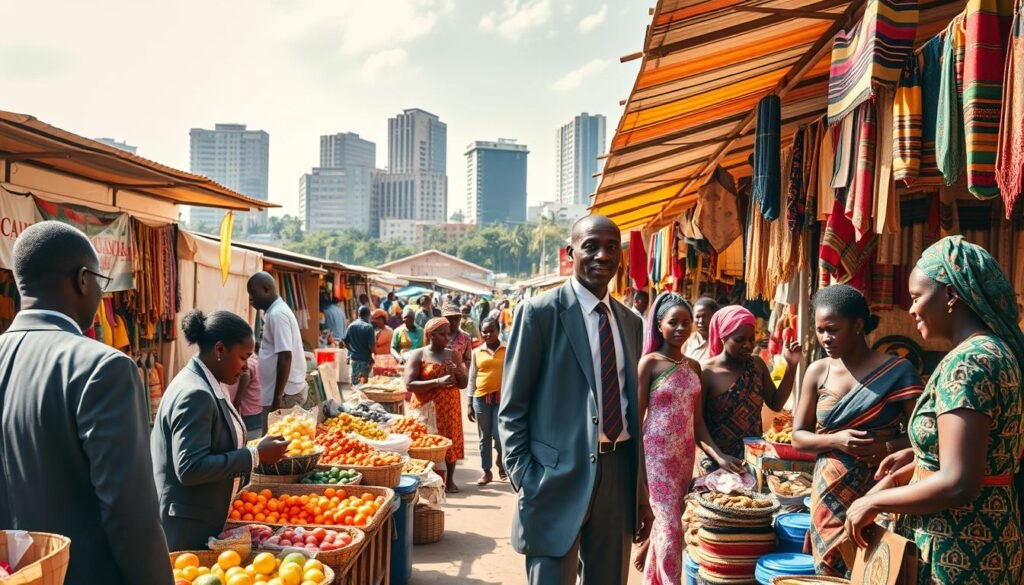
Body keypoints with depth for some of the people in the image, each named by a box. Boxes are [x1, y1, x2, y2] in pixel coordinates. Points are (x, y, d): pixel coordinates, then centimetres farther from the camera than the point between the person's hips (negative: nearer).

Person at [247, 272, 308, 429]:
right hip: (289, 389, 10)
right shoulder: (277, 311, 15)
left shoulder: (277, 314, -16)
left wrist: (277, 397, -22)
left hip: (284, 393, -10)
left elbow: (285, 356, -22)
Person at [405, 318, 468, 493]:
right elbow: (409, 384, -14)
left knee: (451, 442, 6)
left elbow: (464, 384, 9)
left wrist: (457, 372, -13)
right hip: (426, 408, -3)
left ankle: (449, 480, 19)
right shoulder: (418, 355, -4)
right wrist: (437, 382, -23)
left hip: (449, 408, 4)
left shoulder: (453, 355, 8)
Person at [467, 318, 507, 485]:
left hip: (503, 397, -2)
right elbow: (472, 378, 9)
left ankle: (501, 460, 23)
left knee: (498, 434, -8)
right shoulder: (477, 352, 6)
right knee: (484, 437, 9)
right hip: (481, 398, 2)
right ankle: (486, 472, 21)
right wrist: (469, 404, 6)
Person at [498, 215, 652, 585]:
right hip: (559, 475, -5)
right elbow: (512, 409, -6)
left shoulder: (631, 322, 11)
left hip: (618, 473, 6)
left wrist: (641, 491, 15)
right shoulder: (539, 312, -7)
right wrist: (526, 482, -12)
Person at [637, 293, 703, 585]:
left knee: (665, 520, 13)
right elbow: (638, 413, -7)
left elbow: (697, 415, 12)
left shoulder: (694, 366, 9)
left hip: (685, 451, 5)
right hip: (657, 450, -5)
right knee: (671, 523, -6)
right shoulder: (649, 363, -8)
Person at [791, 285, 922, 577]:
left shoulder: (897, 371, -6)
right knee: (829, 573, 7)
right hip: (831, 495, 3)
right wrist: (836, 440, -14)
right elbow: (798, 436, 4)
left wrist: (887, 448, -23)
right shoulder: (817, 372, 2)